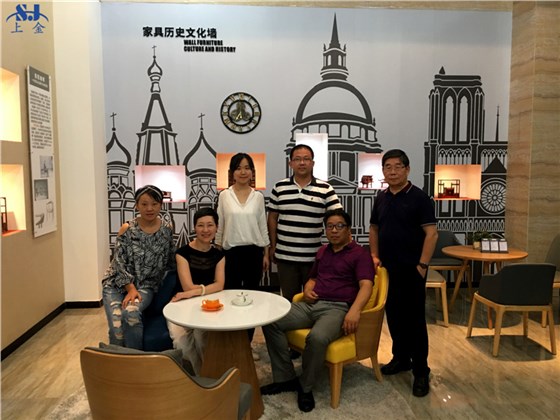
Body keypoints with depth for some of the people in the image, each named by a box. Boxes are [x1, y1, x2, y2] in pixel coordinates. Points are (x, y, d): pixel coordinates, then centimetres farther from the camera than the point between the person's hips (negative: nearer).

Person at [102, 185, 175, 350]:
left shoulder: (167, 229, -1)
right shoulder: (127, 229, -7)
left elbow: (171, 261, 12)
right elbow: (119, 263, -8)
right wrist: (131, 288, -15)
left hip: (146, 285, 1)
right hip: (117, 284, 0)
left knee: (131, 313, -30)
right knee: (117, 328, -22)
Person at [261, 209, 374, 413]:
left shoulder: (360, 254, 1)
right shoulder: (322, 251, 23)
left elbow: (366, 285, -13)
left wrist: (355, 310, -32)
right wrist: (307, 289, 8)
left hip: (337, 308, -7)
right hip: (311, 305, 7)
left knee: (317, 337, -38)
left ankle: (305, 386, -10)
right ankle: (285, 378, -4)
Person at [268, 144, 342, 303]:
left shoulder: (325, 189, -4)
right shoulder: (279, 187, 2)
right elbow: (272, 218, 9)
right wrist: (273, 246, 7)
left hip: (314, 257, -1)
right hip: (285, 256, 2)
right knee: (289, 299, 14)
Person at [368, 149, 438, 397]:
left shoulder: (419, 197, -9)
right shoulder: (381, 197, 9)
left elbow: (431, 233, -13)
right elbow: (374, 228, 17)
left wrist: (422, 265, -16)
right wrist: (374, 256, 7)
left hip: (411, 269, -6)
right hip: (386, 269, 6)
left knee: (414, 319, 0)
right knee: (393, 315, 15)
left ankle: (421, 371, 11)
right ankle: (401, 358, 31)